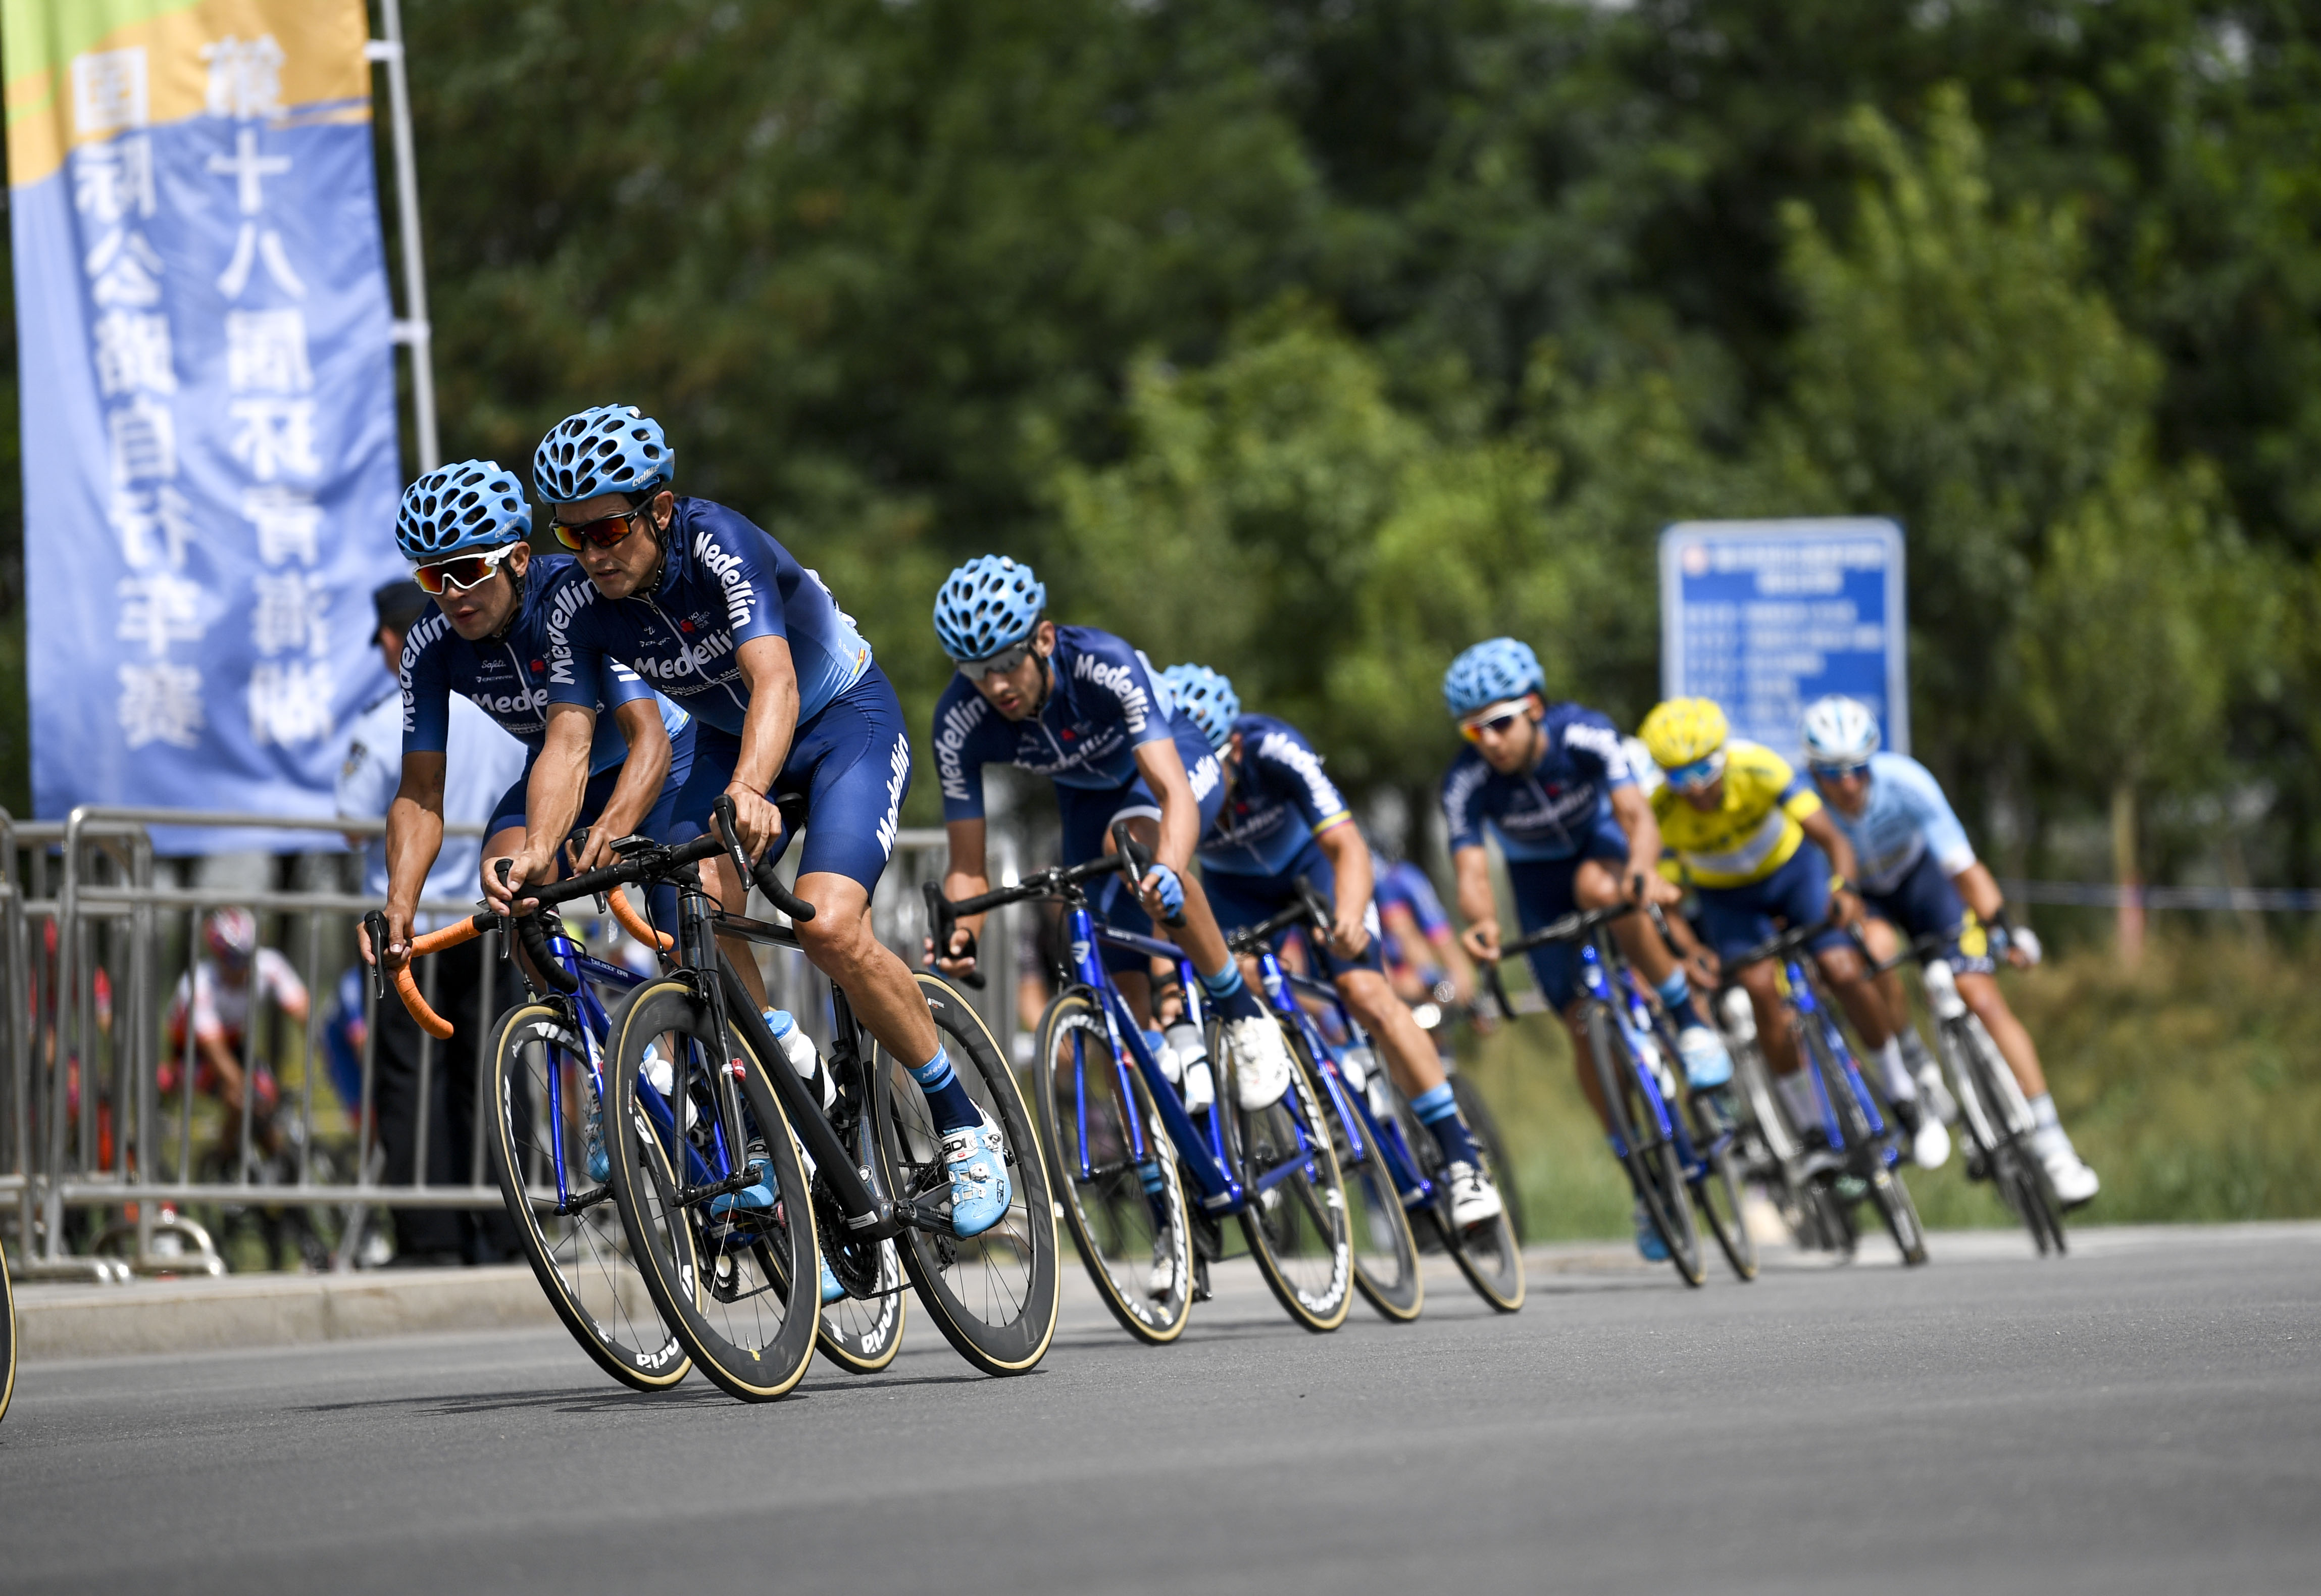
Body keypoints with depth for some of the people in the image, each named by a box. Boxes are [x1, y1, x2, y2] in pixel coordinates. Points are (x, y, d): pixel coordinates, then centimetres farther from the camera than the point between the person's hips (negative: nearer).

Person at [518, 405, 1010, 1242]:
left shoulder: (721, 548, -32)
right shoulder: (579, 614, -16)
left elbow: (774, 681, -45)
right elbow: (569, 737, -23)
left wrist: (750, 790, -64)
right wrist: (538, 849, -43)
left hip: (847, 719, -5)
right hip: (729, 741, 5)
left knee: (827, 924, -25)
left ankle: (964, 1124, -8)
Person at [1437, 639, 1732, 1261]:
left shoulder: (1584, 736, -32)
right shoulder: (1466, 784, -29)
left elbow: (1638, 814, -41)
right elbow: (1471, 870, -36)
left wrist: (1641, 868, -64)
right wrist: (1482, 922, -59)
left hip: (1599, 844, -2)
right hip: (1538, 878, 2)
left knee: (1600, 889, -39)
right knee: (1585, 1022, -3)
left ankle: (1689, 1018, -22)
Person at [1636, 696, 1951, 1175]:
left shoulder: (1759, 768, -33)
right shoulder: (1658, 810, -29)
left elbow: (1831, 837, -34)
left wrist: (1845, 887, -53)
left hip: (1792, 867, -1)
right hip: (1726, 897, 1)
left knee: (1845, 973, -17)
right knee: (1760, 988, -21)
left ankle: (1903, 1094, 6)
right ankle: (1811, 1128, -7)